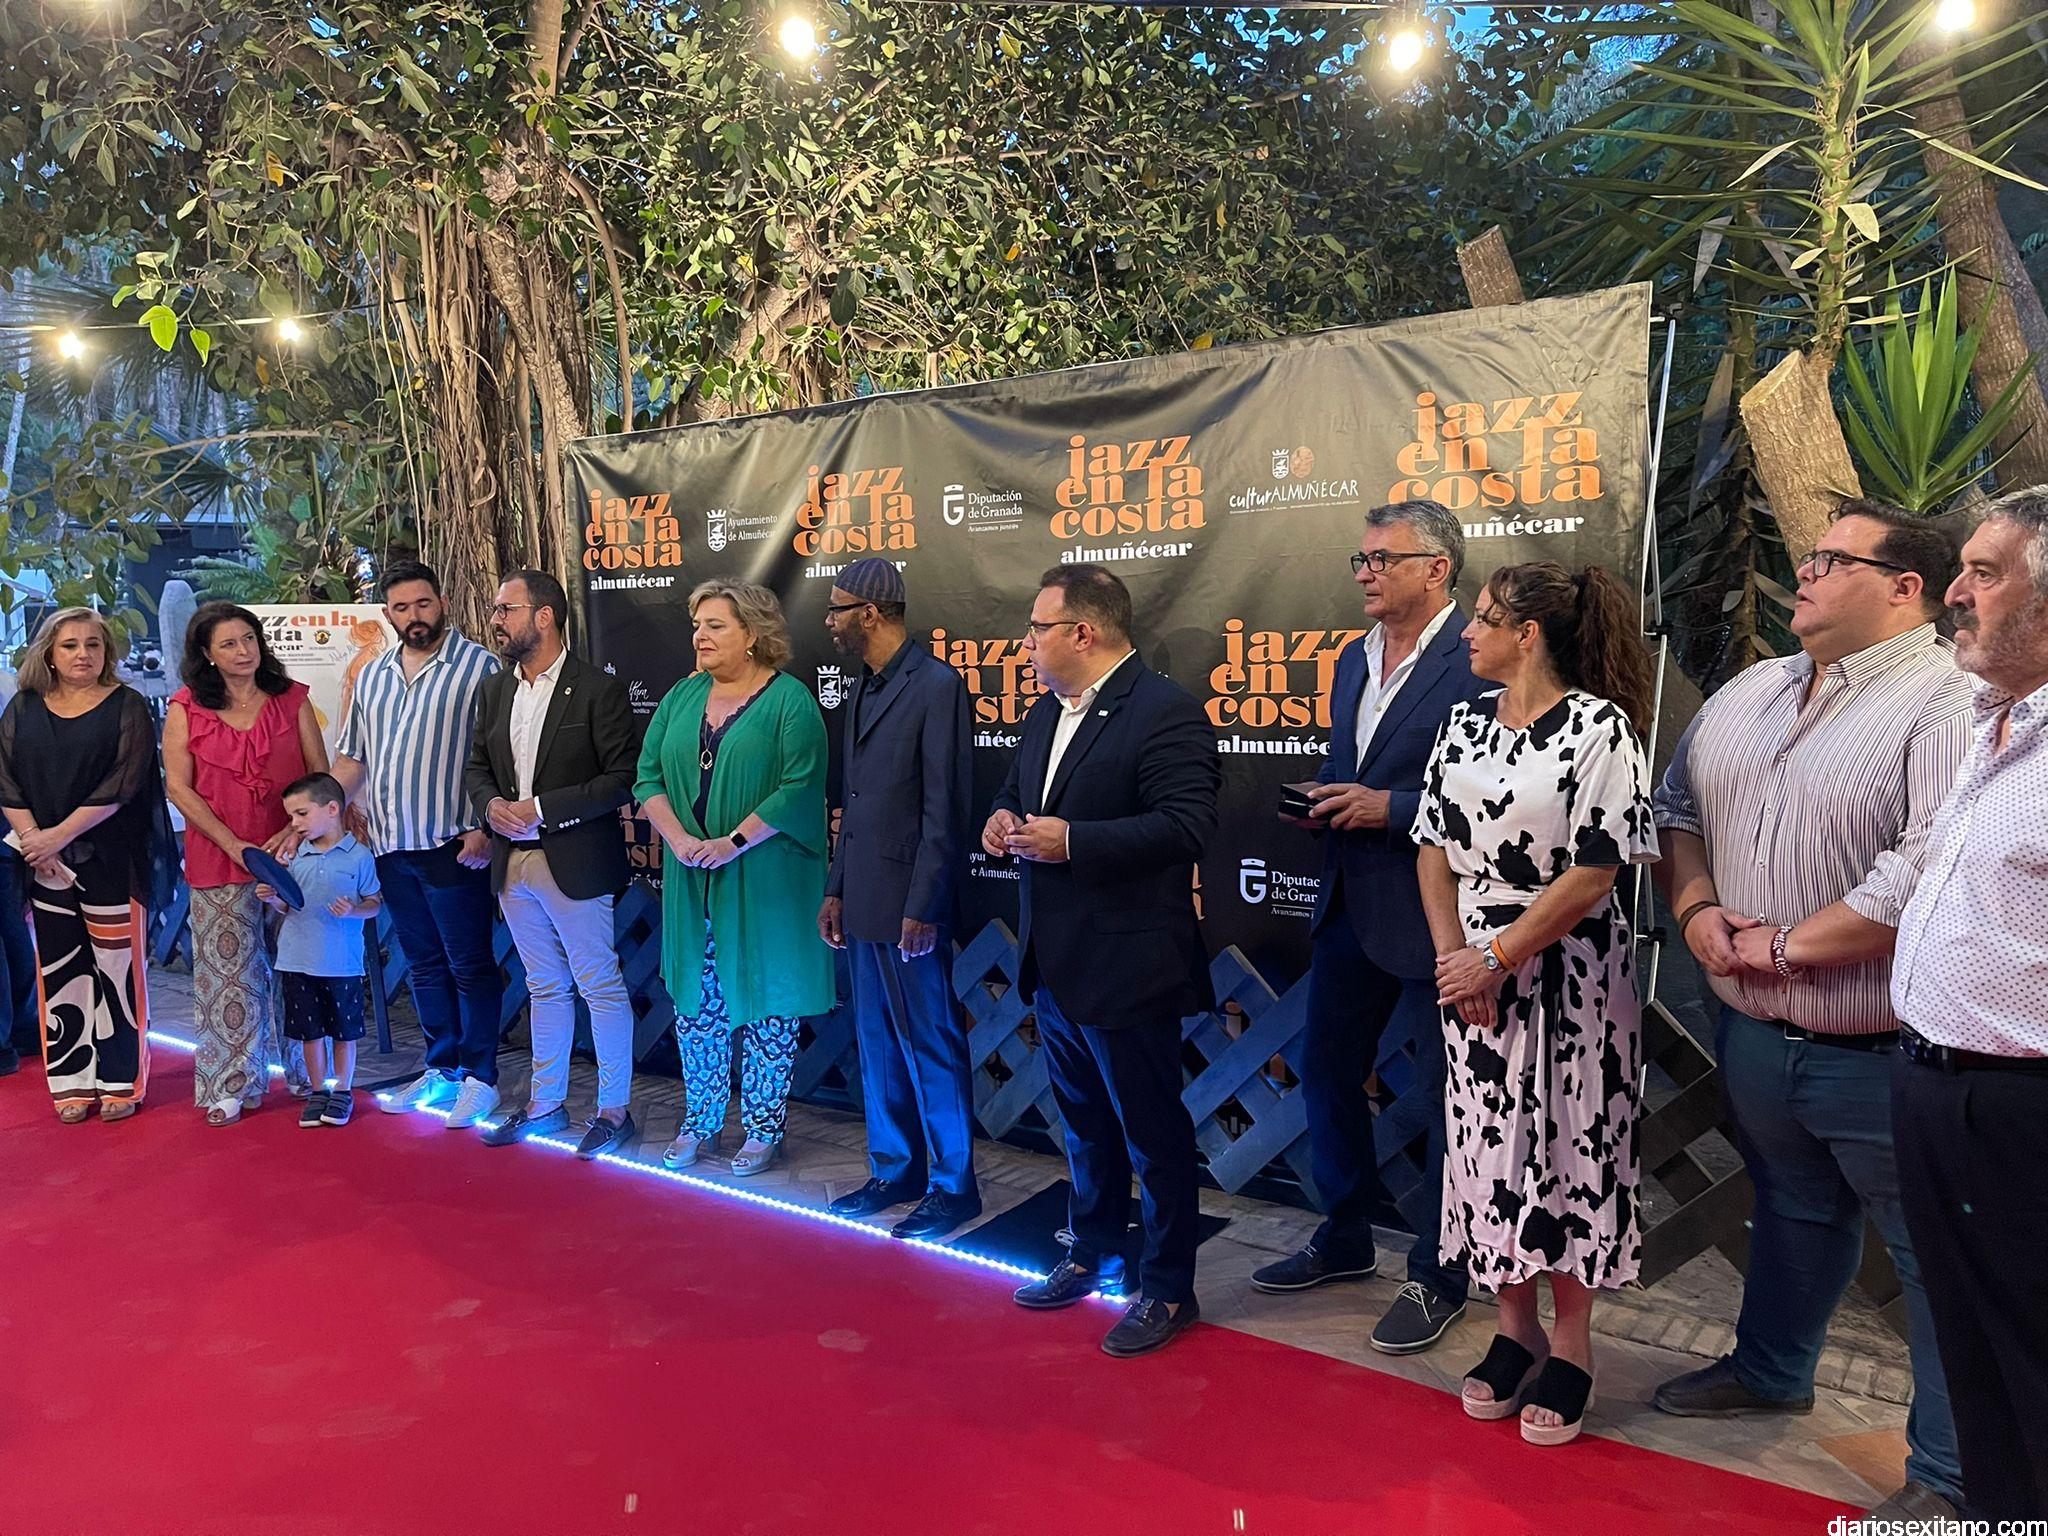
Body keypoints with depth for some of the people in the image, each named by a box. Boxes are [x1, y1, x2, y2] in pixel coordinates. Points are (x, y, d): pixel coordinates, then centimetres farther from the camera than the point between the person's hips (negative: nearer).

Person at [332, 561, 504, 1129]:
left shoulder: (478, 667, -6)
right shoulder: (372, 677, 15)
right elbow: (351, 759, 19)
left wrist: (484, 828, -19)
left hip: (451, 845, -7)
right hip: (392, 847, 7)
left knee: (470, 965, 1)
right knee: (425, 964, 15)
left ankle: (479, 1077, 11)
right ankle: (441, 1070, 25)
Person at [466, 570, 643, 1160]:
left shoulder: (598, 689, -11)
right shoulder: (495, 691, 11)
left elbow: (623, 777, -14)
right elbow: (478, 767, 18)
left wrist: (542, 809, -18)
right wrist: (491, 806, -5)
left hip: (576, 864, -7)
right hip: (513, 865, 7)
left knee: (601, 988, 2)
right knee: (545, 988, 17)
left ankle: (614, 1109, 13)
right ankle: (545, 1102, 28)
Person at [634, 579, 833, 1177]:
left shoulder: (789, 700, -8)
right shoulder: (683, 697, 10)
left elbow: (800, 788, -16)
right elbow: (649, 777, 7)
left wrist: (733, 842, -20)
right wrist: (679, 841, -9)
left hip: (763, 884, -5)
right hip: (691, 881, 5)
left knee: (766, 1003, 3)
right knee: (695, 1002, 10)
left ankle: (763, 1127, 16)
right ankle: (700, 1123, 24)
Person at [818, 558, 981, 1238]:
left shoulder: (936, 685, -13)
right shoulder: (863, 689, 14)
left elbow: (944, 809, -17)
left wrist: (922, 908, -18)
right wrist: (836, 890, 16)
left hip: (908, 906, -9)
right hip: (863, 902, 9)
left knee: (930, 1044, 1)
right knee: (877, 1042, 16)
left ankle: (953, 1186, 14)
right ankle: (895, 1170, 30)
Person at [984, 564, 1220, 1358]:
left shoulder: (1166, 712, -17)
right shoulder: (1046, 713, 12)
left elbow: (1185, 825, -25)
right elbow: (1016, 790, 24)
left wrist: (1071, 840, -27)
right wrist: (1005, 819, 0)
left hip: (1125, 968, -9)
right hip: (1055, 964, 9)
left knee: (1153, 1136, 5)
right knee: (1085, 1126, 23)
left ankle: (1168, 1290, 21)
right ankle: (1093, 1254, 40)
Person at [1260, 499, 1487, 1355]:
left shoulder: (1475, 661, -15)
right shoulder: (1355, 661, 12)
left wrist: (1388, 806, -20)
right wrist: (1325, 799, 1)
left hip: (1434, 916, -8)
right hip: (1351, 907, 9)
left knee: (1444, 1098, 6)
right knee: (1327, 1073, 17)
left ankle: (1437, 1277, 24)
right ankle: (1345, 1240, 37)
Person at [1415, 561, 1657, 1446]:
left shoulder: (1599, 727, -12)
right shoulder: (1464, 724, 7)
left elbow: (1597, 872, -16)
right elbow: (1435, 848, 8)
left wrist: (1495, 960, -15)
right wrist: (1452, 955, -5)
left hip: (1570, 978, -5)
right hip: (1474, 976, 5)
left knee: (1569, 1149, 4)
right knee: (1491, 1144, 10)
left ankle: (1571, 1347, 21)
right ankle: (1515, 1329, 27)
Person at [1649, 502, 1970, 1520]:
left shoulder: (1948, 705, -15)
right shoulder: (1748, 694, 10)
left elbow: (1930, 871, -25)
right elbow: (1678, 806, 16)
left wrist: (1787, 945, -18)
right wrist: (1696, 909, -2)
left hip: (1882, 1053, -7)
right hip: (1753, 1035, 7)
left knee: (1937, 1255, 8)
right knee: (1789, 1210, 25)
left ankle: (1950, 1474, 22)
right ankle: (1769, 1370, 45)